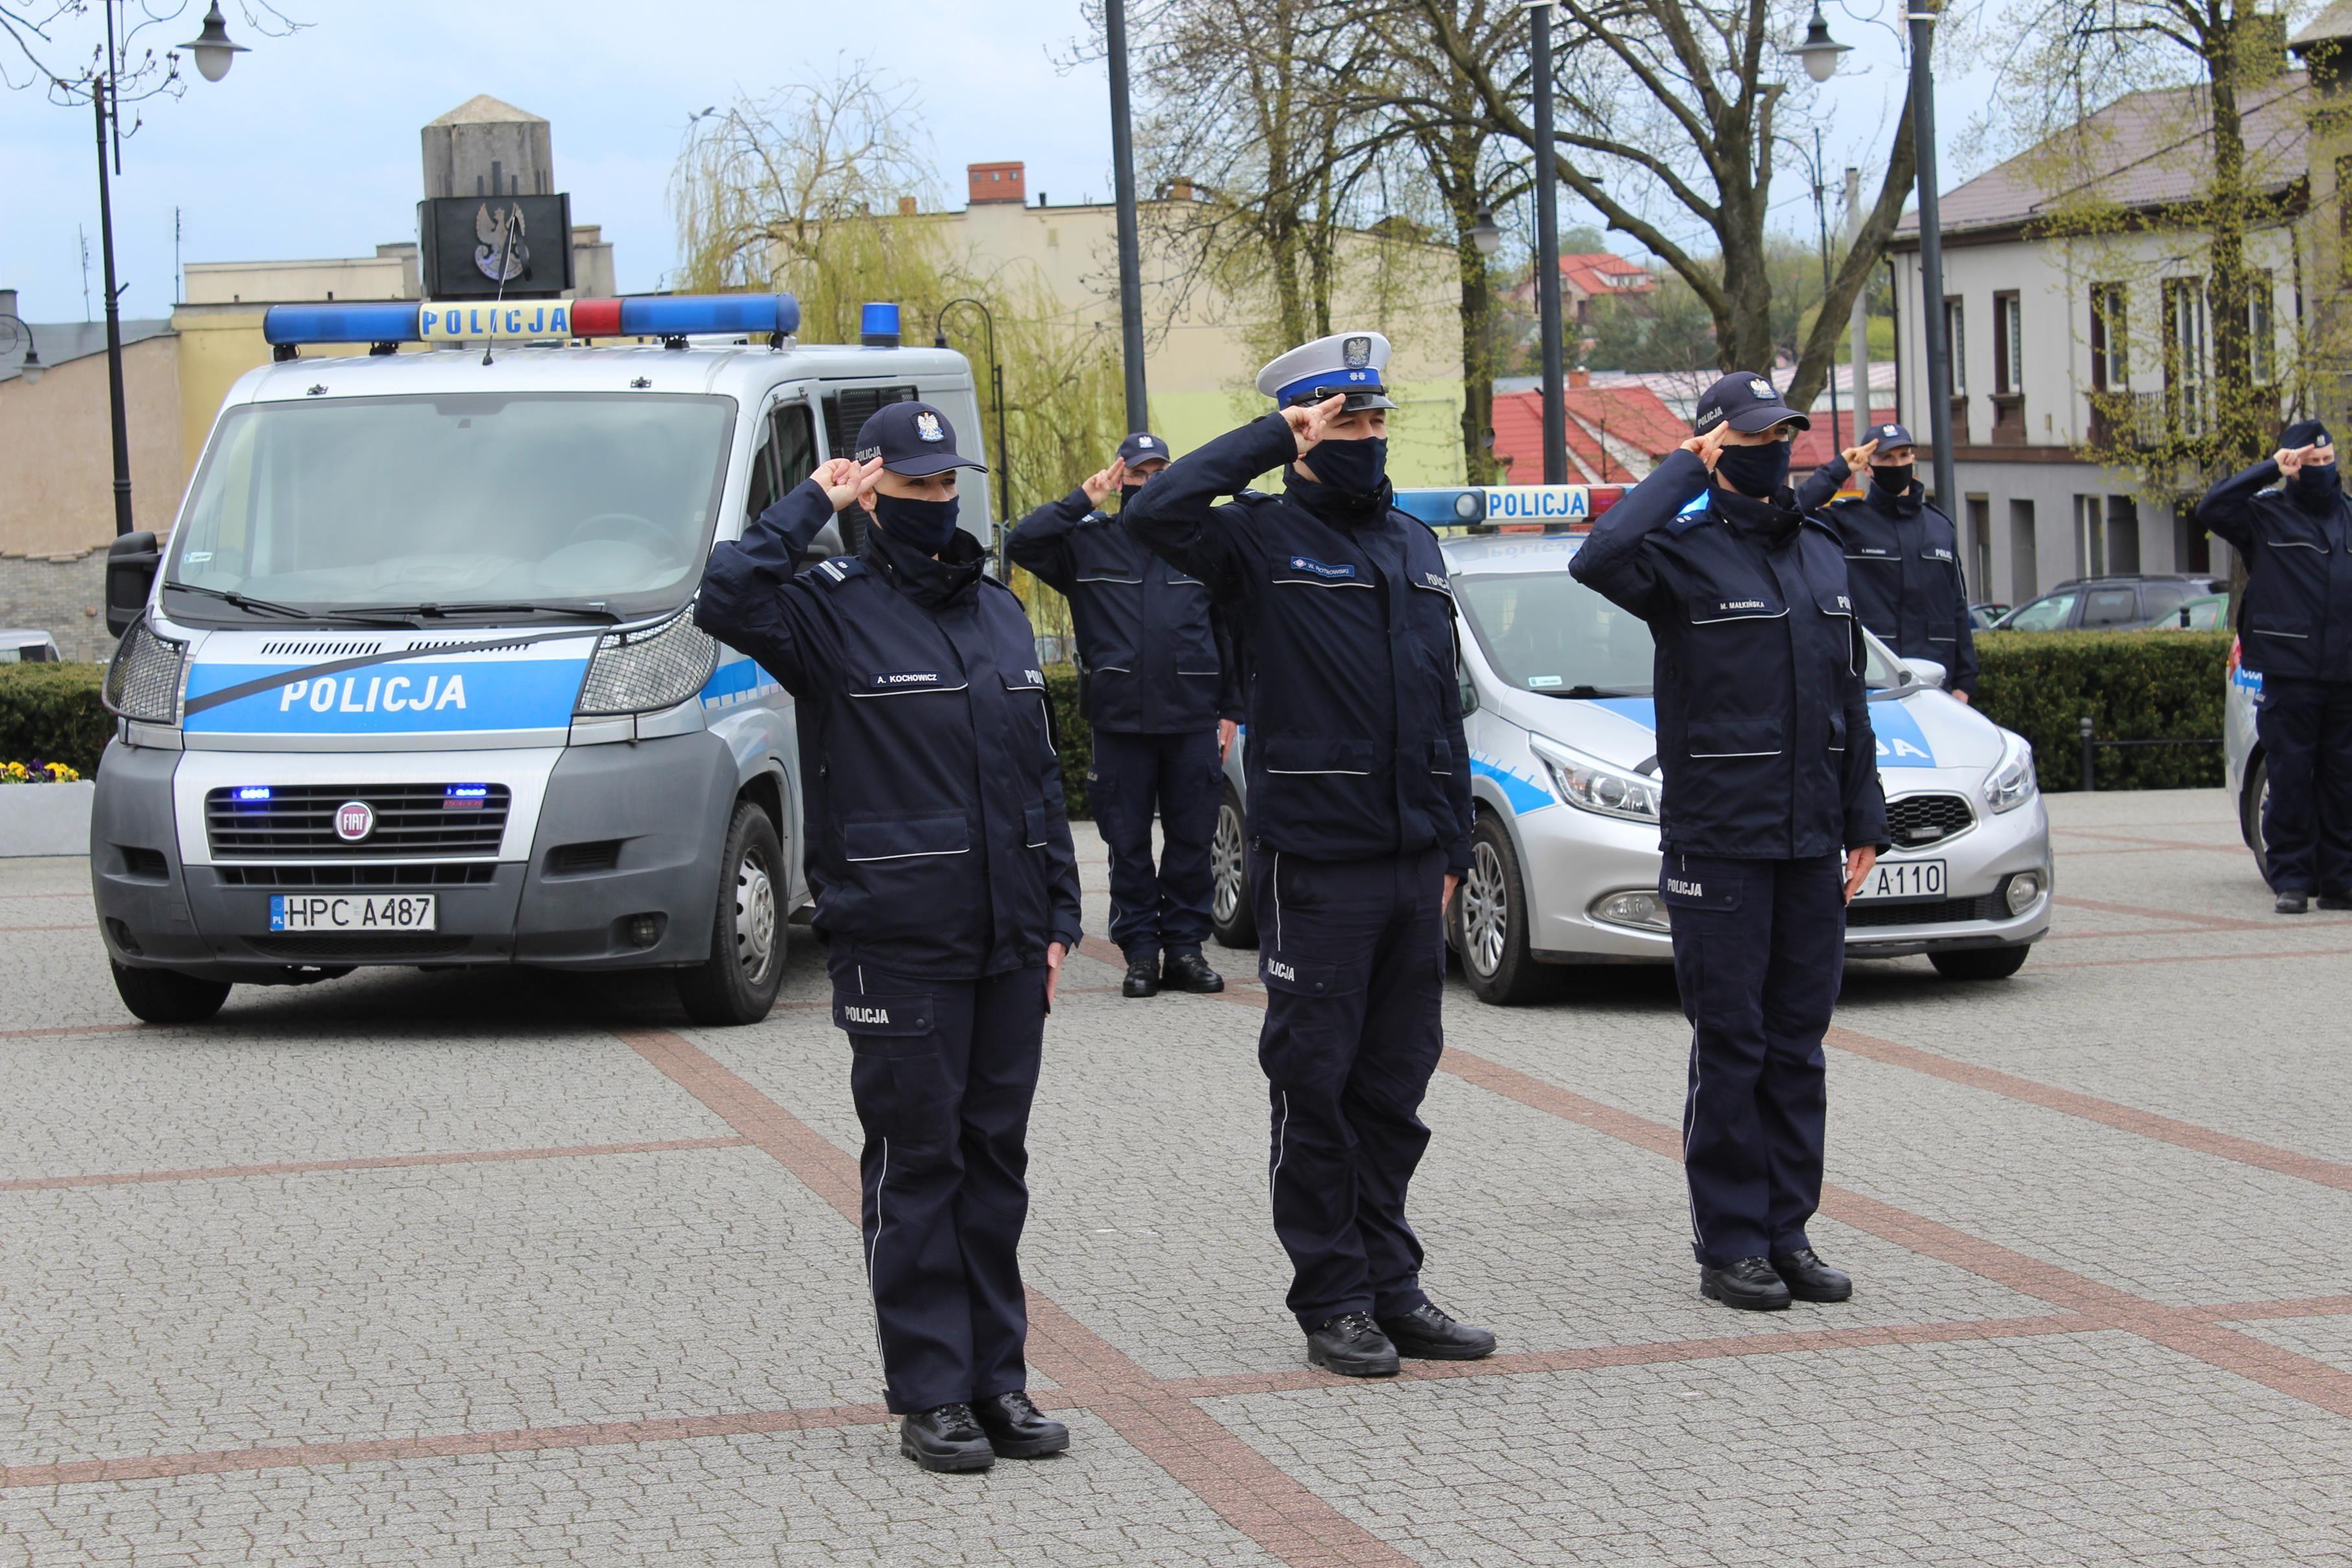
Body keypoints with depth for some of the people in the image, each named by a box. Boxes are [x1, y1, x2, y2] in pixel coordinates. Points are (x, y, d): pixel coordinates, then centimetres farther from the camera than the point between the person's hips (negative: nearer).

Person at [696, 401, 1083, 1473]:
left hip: (1008, 941, 6)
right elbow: (726, 599, -26)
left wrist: (1058, 917, 13)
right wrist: (813, 504, -14)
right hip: (899, 942, -5)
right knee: (916, 1164, -1)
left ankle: (996, 1378, 16)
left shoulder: (1001, 613, 15)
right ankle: (928, 1393, 5)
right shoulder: (834, 608, -4)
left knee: (996, 1159, 9)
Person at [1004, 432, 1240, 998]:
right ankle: (1140, 951, 9)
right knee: (1128, 844, 3)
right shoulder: (1089, 542, 6)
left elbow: (1227, 630, 14)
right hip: (1121, 719, -1)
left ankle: (1184, 946, 11)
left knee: (1192, 839, 4)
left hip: (1192, 719, 1)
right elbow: (1021, 544, -8)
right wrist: (1081, 502, -9)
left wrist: (1230, 711, 10)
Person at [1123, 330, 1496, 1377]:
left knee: (1394, 1085, 11)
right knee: (1315, 1085, 0)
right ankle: (1333, 1301, 7)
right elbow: (1157, 513, -25)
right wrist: (1275, 437, -14)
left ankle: (1390, 1287, 18)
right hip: (1314, 864, -6)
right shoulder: (1265, 539, -4)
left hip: (1413, 862, 6)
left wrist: (1452, 843, 15)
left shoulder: (1414, 548, 16)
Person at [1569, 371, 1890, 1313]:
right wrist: (1684, 469, -16)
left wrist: (1863, 820, 13)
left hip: (1812, 844, 6)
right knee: (1731, 1048, -2)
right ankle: (1728, 1244, 4)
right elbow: (1600, 560, -29)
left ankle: (1788, 1233, 15)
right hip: (1717, 839, -6)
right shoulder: (1684, 551, -6)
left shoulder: (1822, 554, 14)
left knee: (1798, 1046, 8)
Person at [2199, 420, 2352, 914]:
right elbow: (2212, 509, -14)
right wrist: (2271, 470, -13)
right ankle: (2290, 879, 4)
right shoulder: (2267, 515, 2)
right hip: (2290, 673, -3)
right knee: (2291, 779, -2)